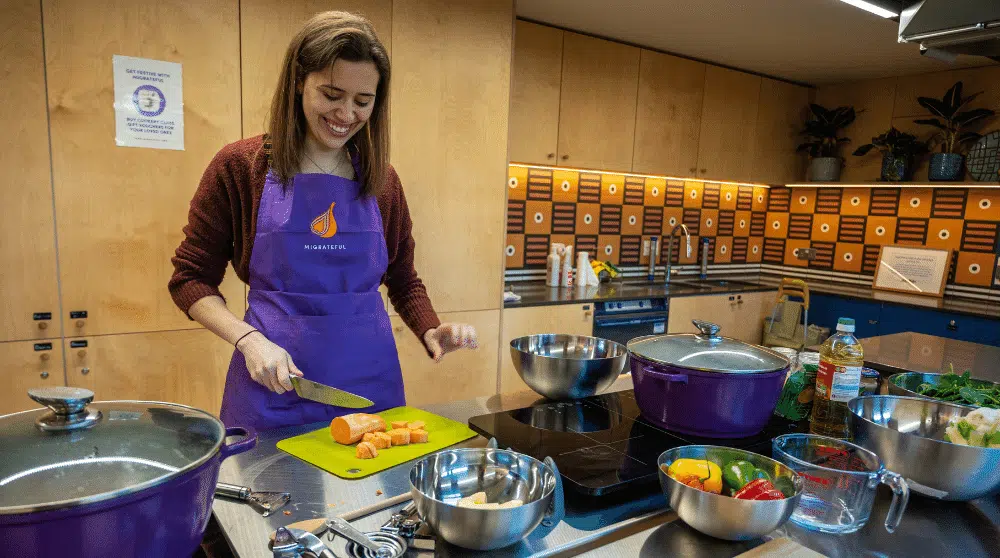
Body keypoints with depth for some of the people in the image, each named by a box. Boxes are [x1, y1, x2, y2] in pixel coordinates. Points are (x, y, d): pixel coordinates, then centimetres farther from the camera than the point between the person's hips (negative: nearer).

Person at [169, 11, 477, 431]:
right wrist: (248, 339, -15)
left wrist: (431, 332, -7)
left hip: (371, 385, 3)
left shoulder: (383, 180, 4)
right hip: (273, 393, -2)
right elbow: (189, 278, 1)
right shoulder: (240, 166, -4)